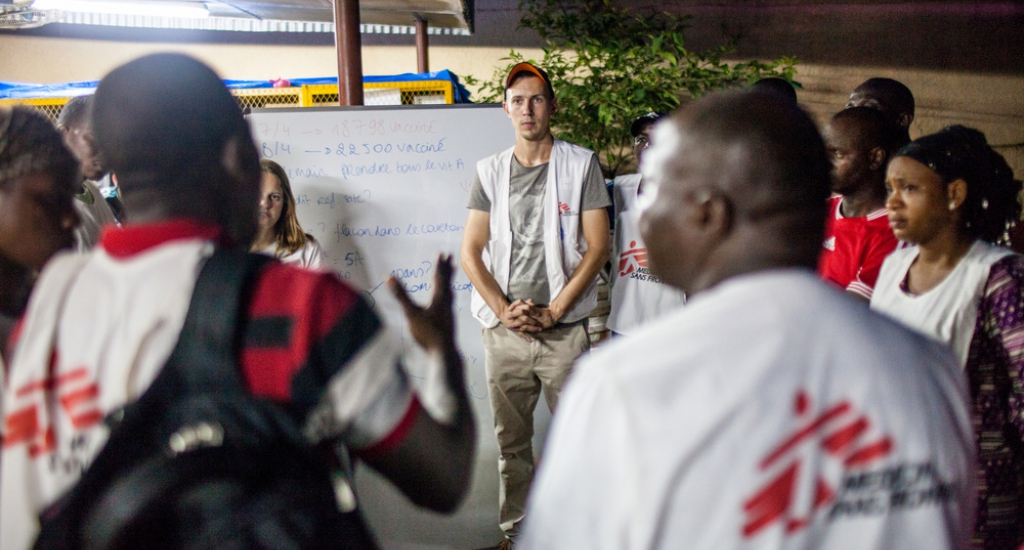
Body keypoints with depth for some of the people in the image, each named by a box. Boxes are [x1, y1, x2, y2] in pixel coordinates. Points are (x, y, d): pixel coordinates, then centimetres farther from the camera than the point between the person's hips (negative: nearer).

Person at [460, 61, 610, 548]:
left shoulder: (581, 165, 2)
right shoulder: (490, 171, 9)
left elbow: (597, 247, -3)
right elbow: (470, 252, 6)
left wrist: (553, 311, -10)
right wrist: (505, 310, -7)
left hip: (565, 330, -2)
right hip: (504, 331, 2)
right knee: (512, 441, 9)